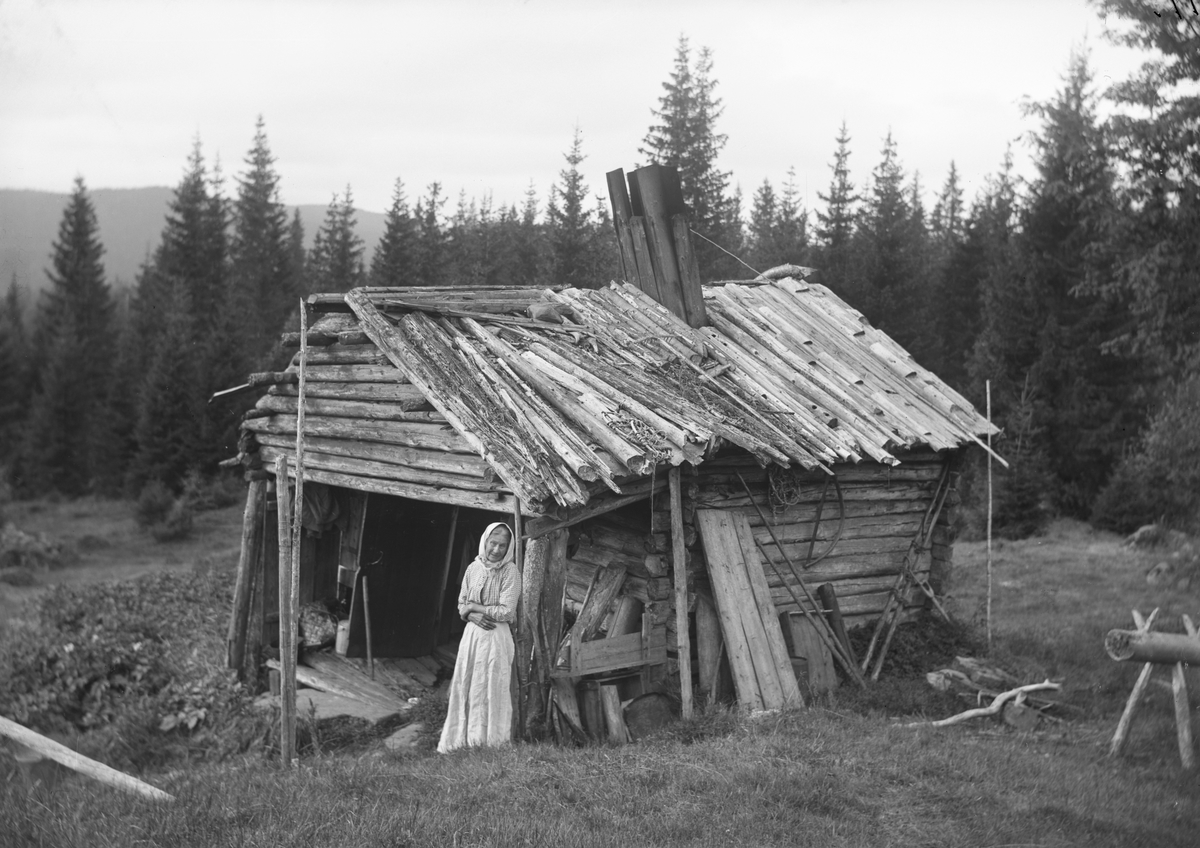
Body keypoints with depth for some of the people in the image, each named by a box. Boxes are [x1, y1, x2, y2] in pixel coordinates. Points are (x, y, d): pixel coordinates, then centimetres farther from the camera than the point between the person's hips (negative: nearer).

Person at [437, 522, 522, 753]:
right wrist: (472, 615, -10)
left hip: (496, 637, -5)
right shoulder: (473, 568, 6)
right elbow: (461, 605, 12)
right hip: (472, 634, 5)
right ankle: (459, 742, 15)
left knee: (491, 690, -1)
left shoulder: (510, 571, -9)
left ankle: (492, 745, 8)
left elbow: (506, 611, -14)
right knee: (463, 689, 6)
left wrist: (474, 607, -8)